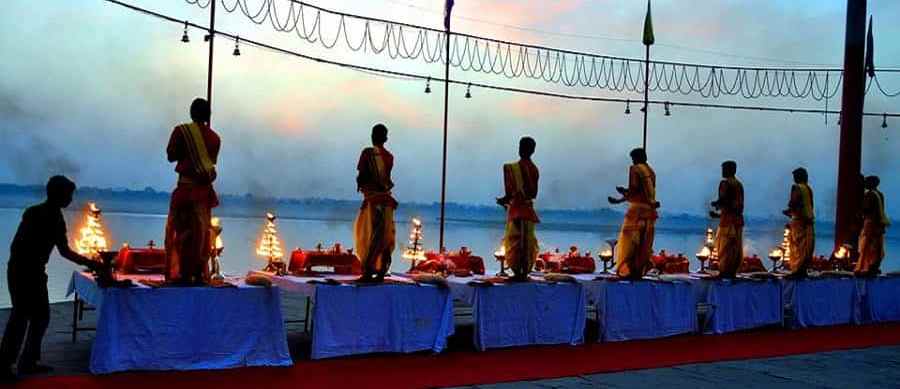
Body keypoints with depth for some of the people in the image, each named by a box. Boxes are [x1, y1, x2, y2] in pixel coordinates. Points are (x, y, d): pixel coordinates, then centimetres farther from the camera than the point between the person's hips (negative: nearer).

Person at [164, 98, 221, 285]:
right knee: (201, 231, 9)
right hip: (205, 189, 4)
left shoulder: (181, 131, -7)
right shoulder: (214, 137, 4)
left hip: (186, 187, -4)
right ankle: (200, 274, 8)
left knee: (182, 231, 2)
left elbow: (171, 156, -1)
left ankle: (182, 274, -1)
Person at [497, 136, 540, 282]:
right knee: (528, 241, 8)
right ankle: (525, 273, 10)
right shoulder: (535, 169, 6)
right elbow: (534, 193, 9)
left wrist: (504, 200, 2)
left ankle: (517, 273, -3)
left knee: (515, 241, -1)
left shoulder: (511, 167, -13)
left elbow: (510, 192, -17)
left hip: (516, 209, -5)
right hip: (529, 208, 6)